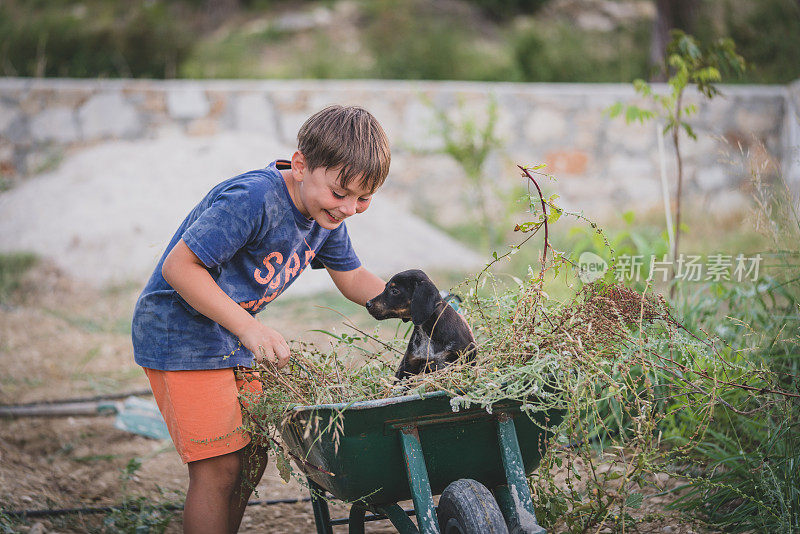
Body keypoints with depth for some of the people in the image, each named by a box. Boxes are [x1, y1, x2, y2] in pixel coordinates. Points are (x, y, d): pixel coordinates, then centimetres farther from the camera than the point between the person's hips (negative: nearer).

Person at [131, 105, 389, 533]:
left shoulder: (326, 212, -1)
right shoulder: (251, 200, -28)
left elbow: (352, 278, 13)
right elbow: (178, 266, -28)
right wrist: (249, 328, -30)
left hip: (230, 340, 9)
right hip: (179, 335, -9)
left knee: (252, 456, 11)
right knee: (219, 465, -10)